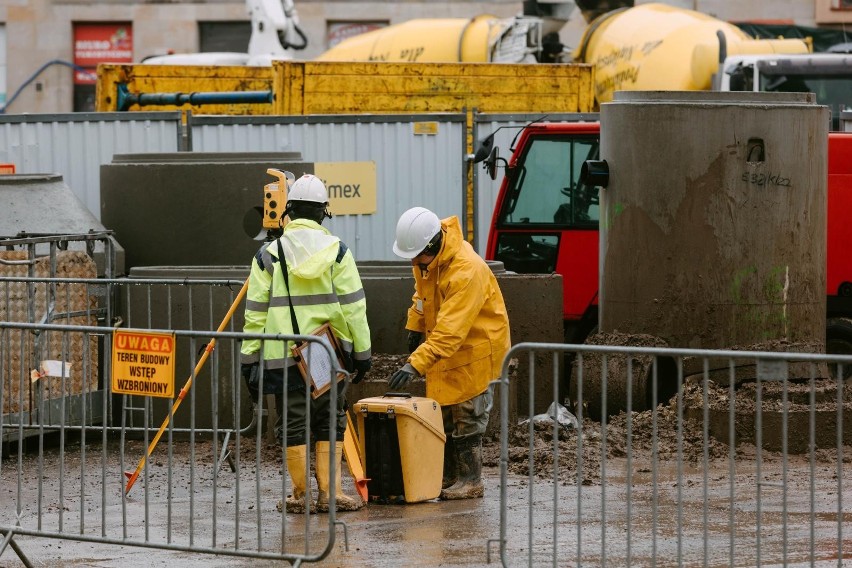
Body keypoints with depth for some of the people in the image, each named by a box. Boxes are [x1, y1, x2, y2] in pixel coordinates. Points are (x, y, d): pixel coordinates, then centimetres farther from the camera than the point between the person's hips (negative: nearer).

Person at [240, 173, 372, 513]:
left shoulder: (268, 255, -1)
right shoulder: (337, 252, -1)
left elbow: (255, 313, 0)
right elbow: (353, 307, -1)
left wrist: (249, 359, 5)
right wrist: (362, 353, 5)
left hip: (283, 356, 0)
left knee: (293, 424, 6)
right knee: (330, 421, 10)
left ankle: (302, 495, 7)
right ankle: (329, 491, 6)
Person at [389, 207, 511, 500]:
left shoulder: (467, 271, -35)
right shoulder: (426, 257, -8)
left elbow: (450, 331, -39)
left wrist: (415, 365, -43)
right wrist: (415, 327, 13)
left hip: (476, 346, -8)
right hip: (443, 346, 8)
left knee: (466, 416, -4)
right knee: (443, 415, 12)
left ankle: (471, 481, 6)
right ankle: (449, 477, 20)